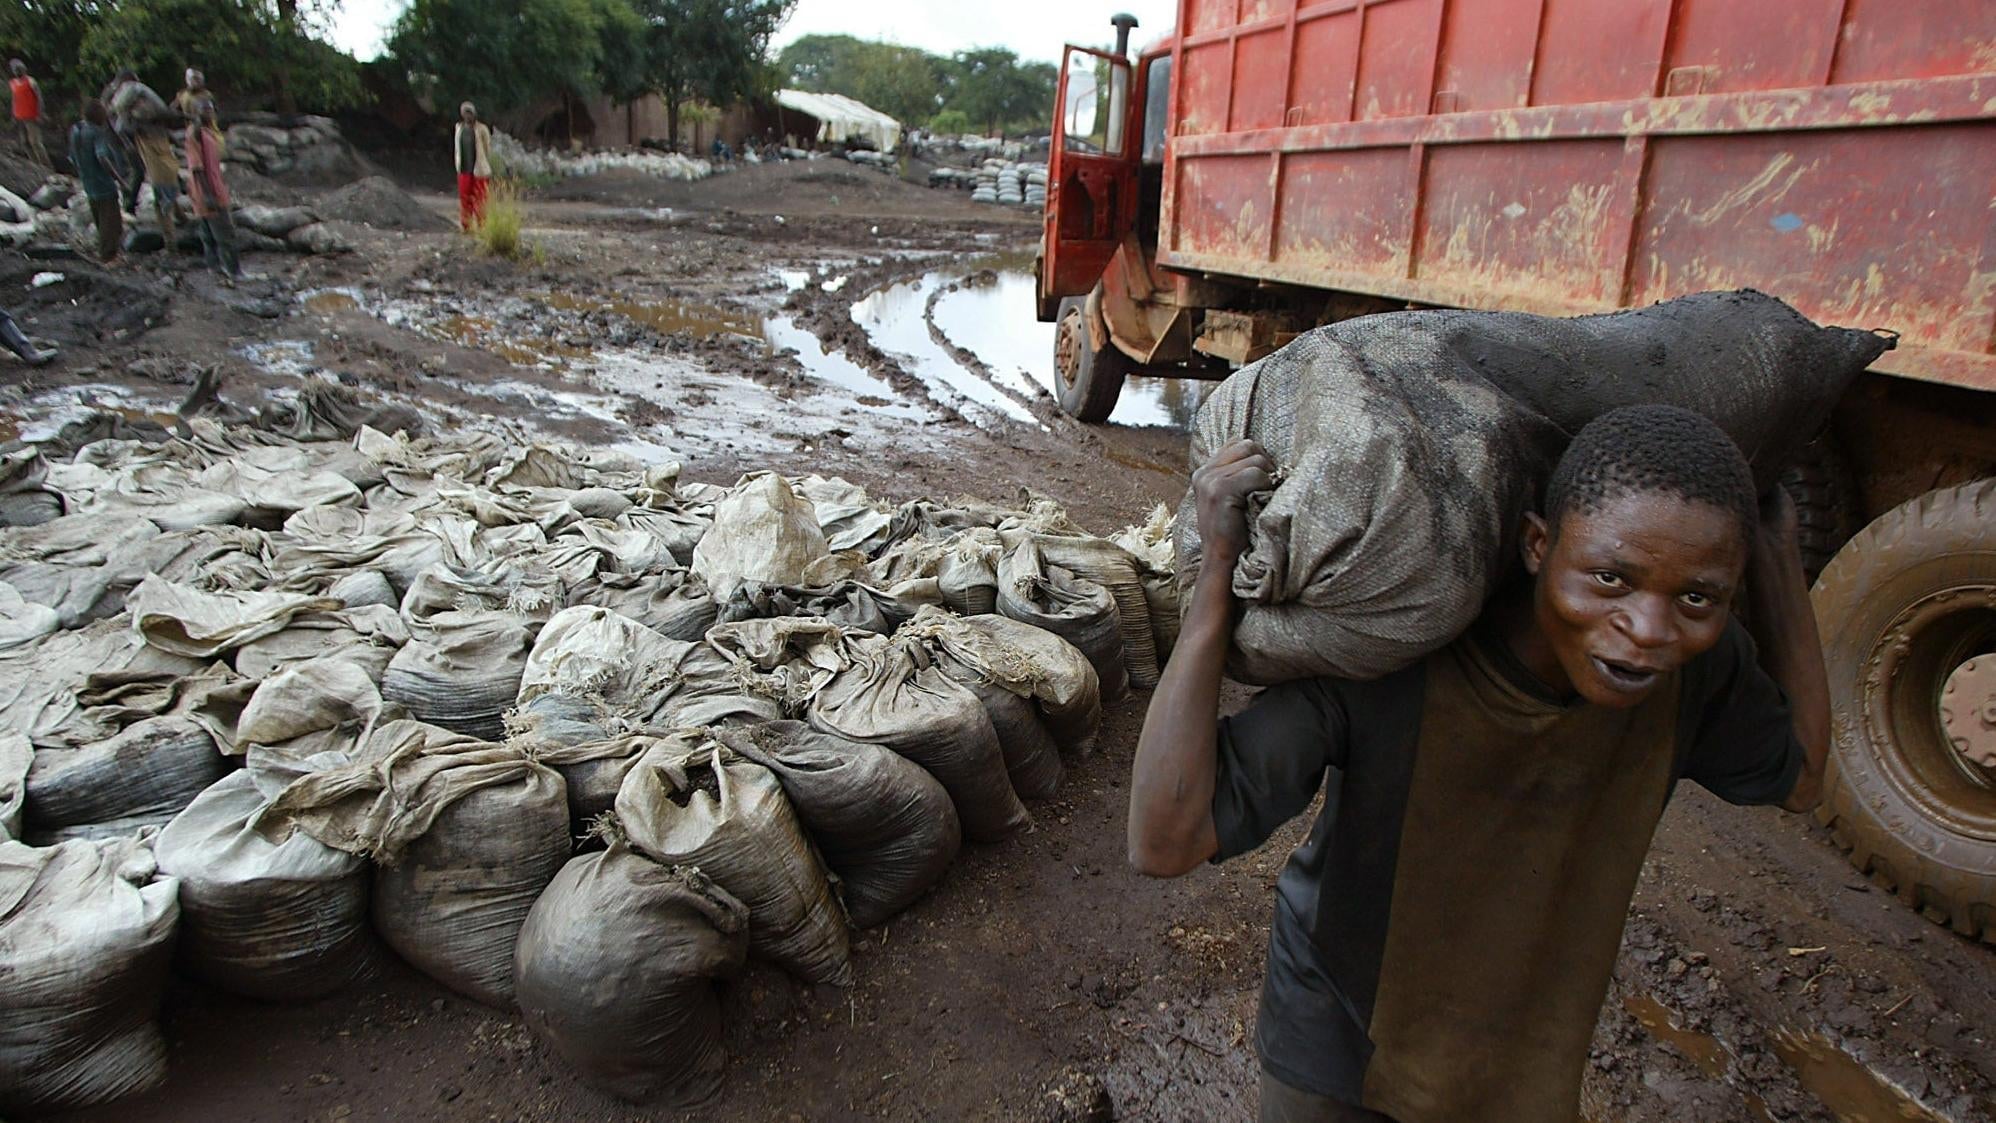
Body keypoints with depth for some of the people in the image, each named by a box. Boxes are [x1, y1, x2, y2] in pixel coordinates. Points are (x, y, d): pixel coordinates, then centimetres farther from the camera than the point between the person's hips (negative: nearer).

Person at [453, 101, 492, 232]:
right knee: (464, 198, 7)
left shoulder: (481, 129, -7)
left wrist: (489, 170, -4)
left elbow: (488, 150, -4)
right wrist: (458, 166, 13)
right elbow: (456, 148, 15)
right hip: (464, 170, 4)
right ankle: (466, 226, 17)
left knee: (480, 199, -1)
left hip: (479, 171, -4)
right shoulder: (458, 128, 7)